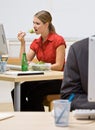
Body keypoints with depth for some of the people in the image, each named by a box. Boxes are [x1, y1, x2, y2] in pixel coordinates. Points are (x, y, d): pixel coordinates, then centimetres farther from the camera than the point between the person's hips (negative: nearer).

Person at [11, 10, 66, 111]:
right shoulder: (36, 43, 10)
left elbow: (59, 66, -15)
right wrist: (22, 43, -6)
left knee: (34, 91, -31)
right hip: (42, 79, 6)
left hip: (57, 80, -6)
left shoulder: (58, 40, -9)